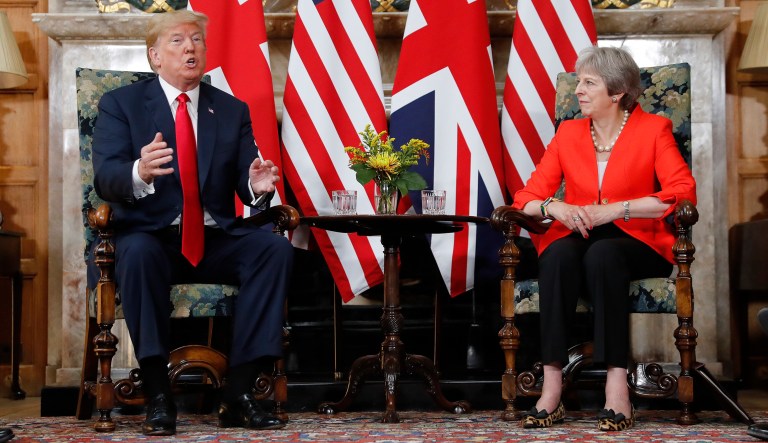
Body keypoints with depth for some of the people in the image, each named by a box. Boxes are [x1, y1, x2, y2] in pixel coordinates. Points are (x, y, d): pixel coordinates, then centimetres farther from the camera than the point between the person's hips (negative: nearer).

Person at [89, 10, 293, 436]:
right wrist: (139, 173, -34)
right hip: (151, 235, -3)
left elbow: (245, 183, 5)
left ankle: (238, 392, -23)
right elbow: (105, 179, -10)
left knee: (277, 248, -25)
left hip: (215, 238, 3)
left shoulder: (232, 110, 12)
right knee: (138, 253, -37)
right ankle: (158, 396, -29)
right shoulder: (120, 104, 4)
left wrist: (258, 186, -22)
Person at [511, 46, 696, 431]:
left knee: (602, 254, -37)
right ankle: (552, 386, -37)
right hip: (579, 238, 3)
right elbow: (527, 196, 8)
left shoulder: (653, 129, 1)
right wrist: (554, 207, -16)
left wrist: (615, 208, -19)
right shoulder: (568, 133, 12)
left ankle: (617, 385, -37)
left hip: (638, 242, -2)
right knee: (559, 253, -33)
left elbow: (683, 193, -12)